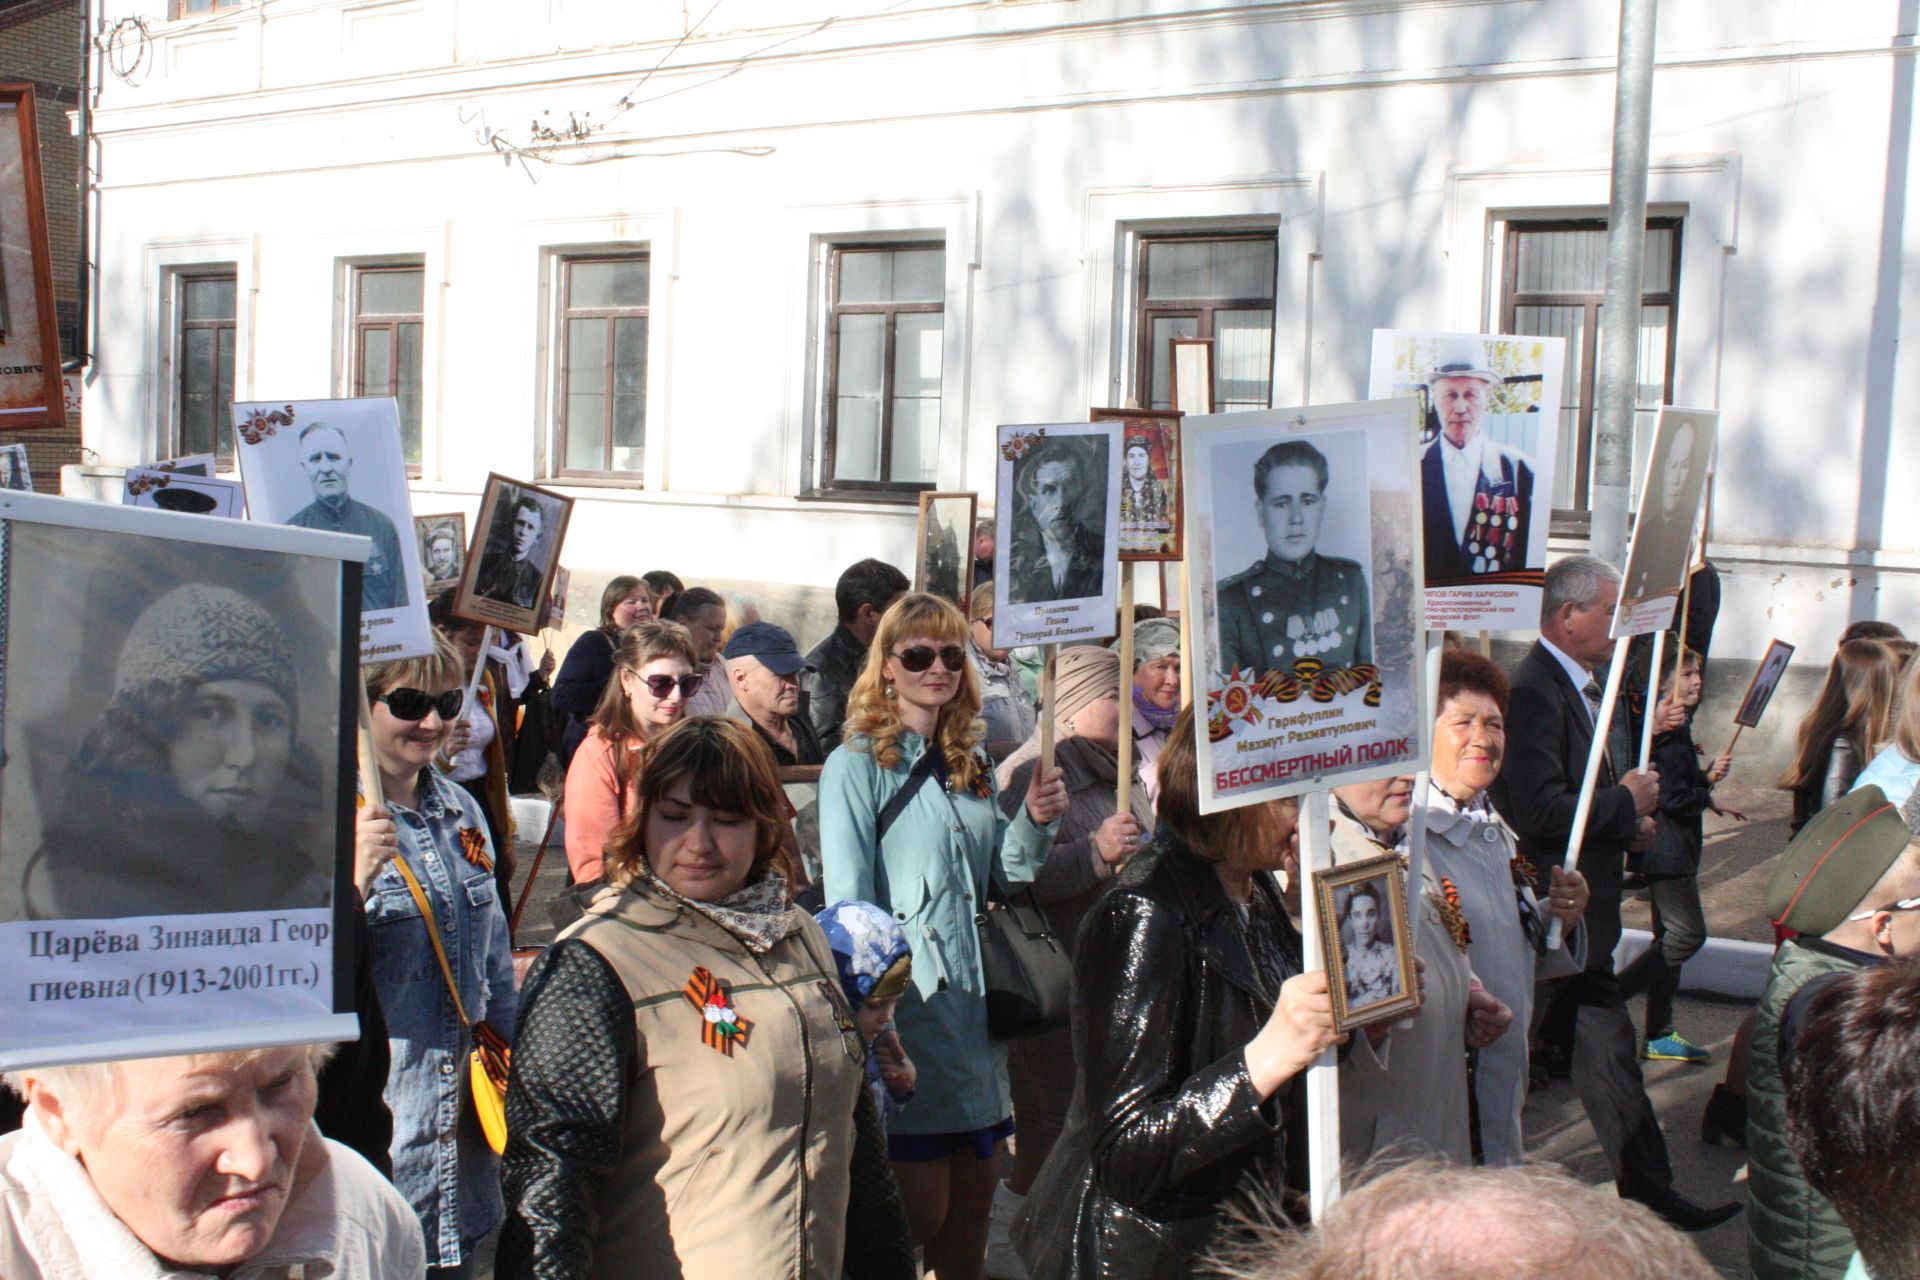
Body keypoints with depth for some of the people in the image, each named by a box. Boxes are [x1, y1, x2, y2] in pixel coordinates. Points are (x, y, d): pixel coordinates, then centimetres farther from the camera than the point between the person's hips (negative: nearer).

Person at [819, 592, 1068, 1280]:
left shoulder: (972, 766, 15)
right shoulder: (856, 766, -6)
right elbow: (848, 907, -11)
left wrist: (1033, 822, 1)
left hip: (978, 1010, 7)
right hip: (911, 1012, -7)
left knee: (972, 1210, 13)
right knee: (917, 1220, -2)